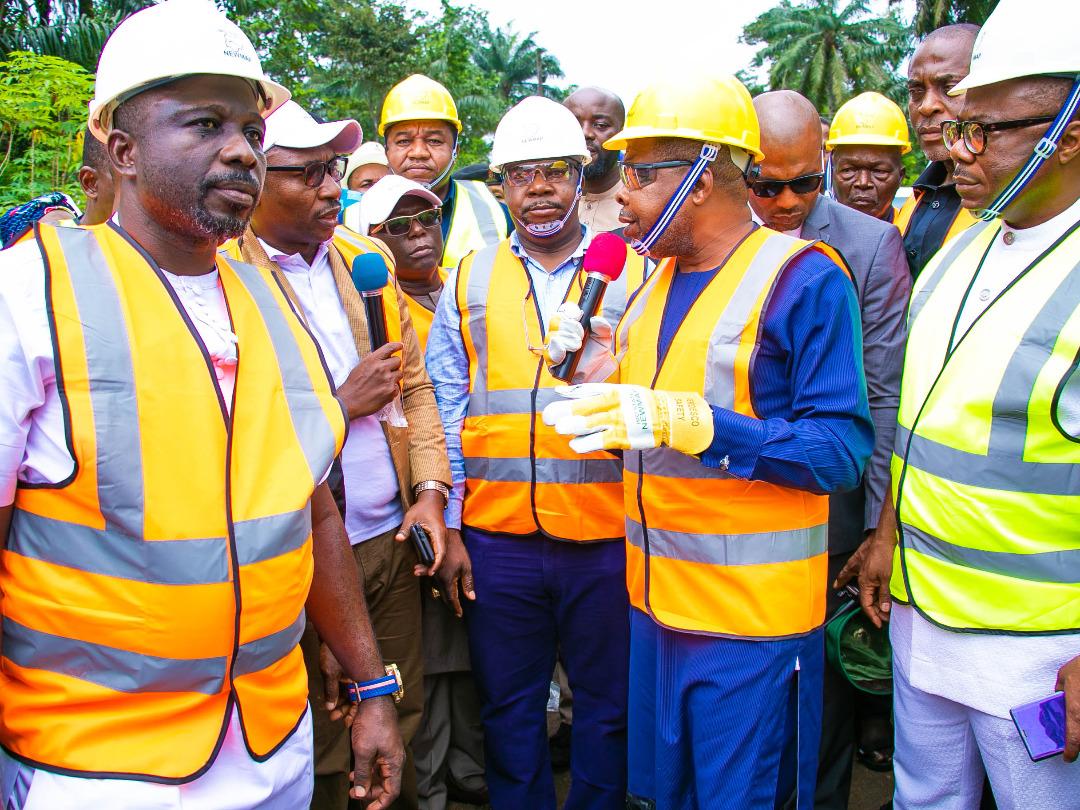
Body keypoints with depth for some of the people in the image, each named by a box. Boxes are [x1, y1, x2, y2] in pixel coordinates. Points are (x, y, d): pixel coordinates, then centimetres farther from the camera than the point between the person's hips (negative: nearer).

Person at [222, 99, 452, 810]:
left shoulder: (366, 259, 10)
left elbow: (416, 382, 13)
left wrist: (430, 489, 3)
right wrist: (342, 404, -15)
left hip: (392, 537, 5)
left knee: (401, 723, 16)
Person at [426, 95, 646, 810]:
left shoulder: (633, 275, 3)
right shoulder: (471, 281, 9)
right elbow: (445, 405, 8)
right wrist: (445, 516, 3)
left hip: (607, 535, -1)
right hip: (498, 532, 2)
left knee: (608, 704, 14)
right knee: (508, 706, 16)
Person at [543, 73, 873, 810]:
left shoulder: (806, 278, -13)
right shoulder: (657, 282, 11)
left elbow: (842, 449, -20)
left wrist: (685, 421, -28)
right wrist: (604, 405, 2)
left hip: (754, 618, -7)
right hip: (656, 603, 7)